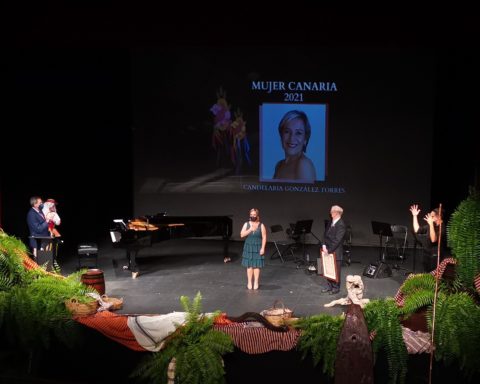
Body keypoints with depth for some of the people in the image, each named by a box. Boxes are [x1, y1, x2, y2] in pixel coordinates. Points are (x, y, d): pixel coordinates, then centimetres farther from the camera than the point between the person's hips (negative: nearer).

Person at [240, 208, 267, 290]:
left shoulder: (261, 225, -3)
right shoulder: (246, 224, 2)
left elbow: (264, 237, -4)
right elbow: (242, 235, -6)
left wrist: (262, 248, -11)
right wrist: (250, 230, -18)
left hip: (258, 248, -2)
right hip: (248, 247, 2)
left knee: (257, 266, 2)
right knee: (249, 266, 5)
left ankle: (256, 283, 12)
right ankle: (249, 282, 14)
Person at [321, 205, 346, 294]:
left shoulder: (341, 225, -18)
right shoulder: (330, 222, 6)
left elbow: (337, 240, -20)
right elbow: (325, 234, 11)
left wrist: (329, 250, -17)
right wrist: (324, 245, -2)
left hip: (336, 252, -7)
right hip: (328, 250, 7)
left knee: (336, 270, 5)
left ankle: (336, 288, 17)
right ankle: (329, 286, 25)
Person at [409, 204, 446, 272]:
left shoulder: (442, 228, -17)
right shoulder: (430, 226, 6)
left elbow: (433, 240, -32)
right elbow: (417, 230, 11)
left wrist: (431, 224, -38)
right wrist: (415, 216, 8)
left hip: (435, 257, -8)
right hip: (426, 255, 8)